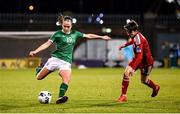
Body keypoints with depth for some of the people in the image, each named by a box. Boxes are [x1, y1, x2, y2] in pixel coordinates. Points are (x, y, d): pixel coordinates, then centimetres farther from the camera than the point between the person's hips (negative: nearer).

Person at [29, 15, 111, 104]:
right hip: (55, 59, -2)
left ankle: (60, 98, -27)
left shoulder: (75, 34, 10)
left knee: (66, 79, -25)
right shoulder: (58, 34, -2)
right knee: (39, 77, -3)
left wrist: (101, 37, 25)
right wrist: (35, 51, -18)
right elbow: (47, 44, -7)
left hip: (66, 61, 2)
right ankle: (40, 70, 30)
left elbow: (88, 36, 21)